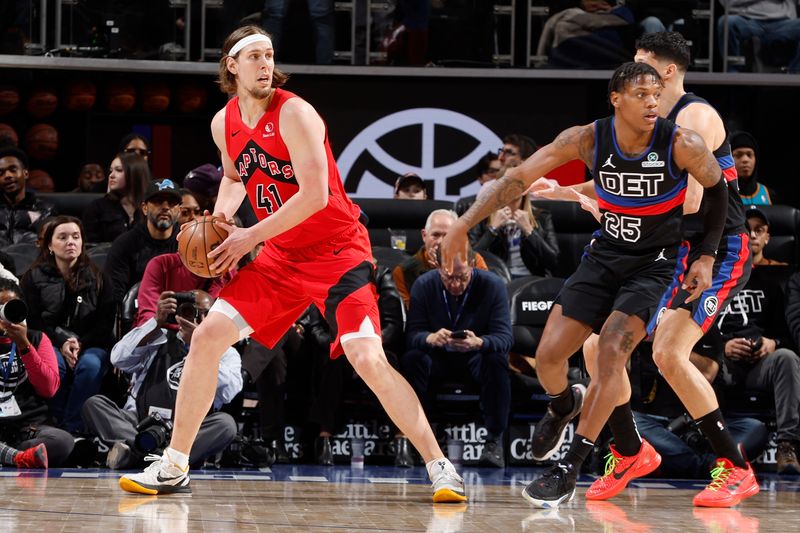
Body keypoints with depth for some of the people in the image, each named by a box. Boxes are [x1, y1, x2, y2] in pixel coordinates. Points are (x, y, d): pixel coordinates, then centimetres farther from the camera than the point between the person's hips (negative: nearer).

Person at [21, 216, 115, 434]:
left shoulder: (97, 278, 10)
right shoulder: (34, 278, 8)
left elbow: (105, 322, 4)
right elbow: (32, 321, 1)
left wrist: (81, 345, -14)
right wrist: (61, 343, -16)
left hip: (89, 344, 1)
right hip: (50, 343, -1)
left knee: (91, 365, -35)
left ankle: (73, 429, -30)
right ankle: (55, 426, -25)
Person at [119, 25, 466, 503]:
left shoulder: (294, 114, -18)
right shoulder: (224, 123, 4)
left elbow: (315, 195, -24)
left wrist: (250, 237, -19)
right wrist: (222, 217, 5)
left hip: (338, 251, -7)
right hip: (281, 256, 7)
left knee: (369, 360, -21)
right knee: (207, 337, -1)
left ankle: (440, 467, -14)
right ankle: (173, 469, 8)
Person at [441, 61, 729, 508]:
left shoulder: (682, 145, -21)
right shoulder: (588, 139, -16)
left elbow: (717, 188, -2)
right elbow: (520, 177, -12)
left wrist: (707, 257, -3)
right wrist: (464, 224, -15)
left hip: (654, 263, -3)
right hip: (605, 254, 3)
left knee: (612, 351, -21)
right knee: (549, 356, -5)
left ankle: (570, 469, -12)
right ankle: (563, 405, 34)